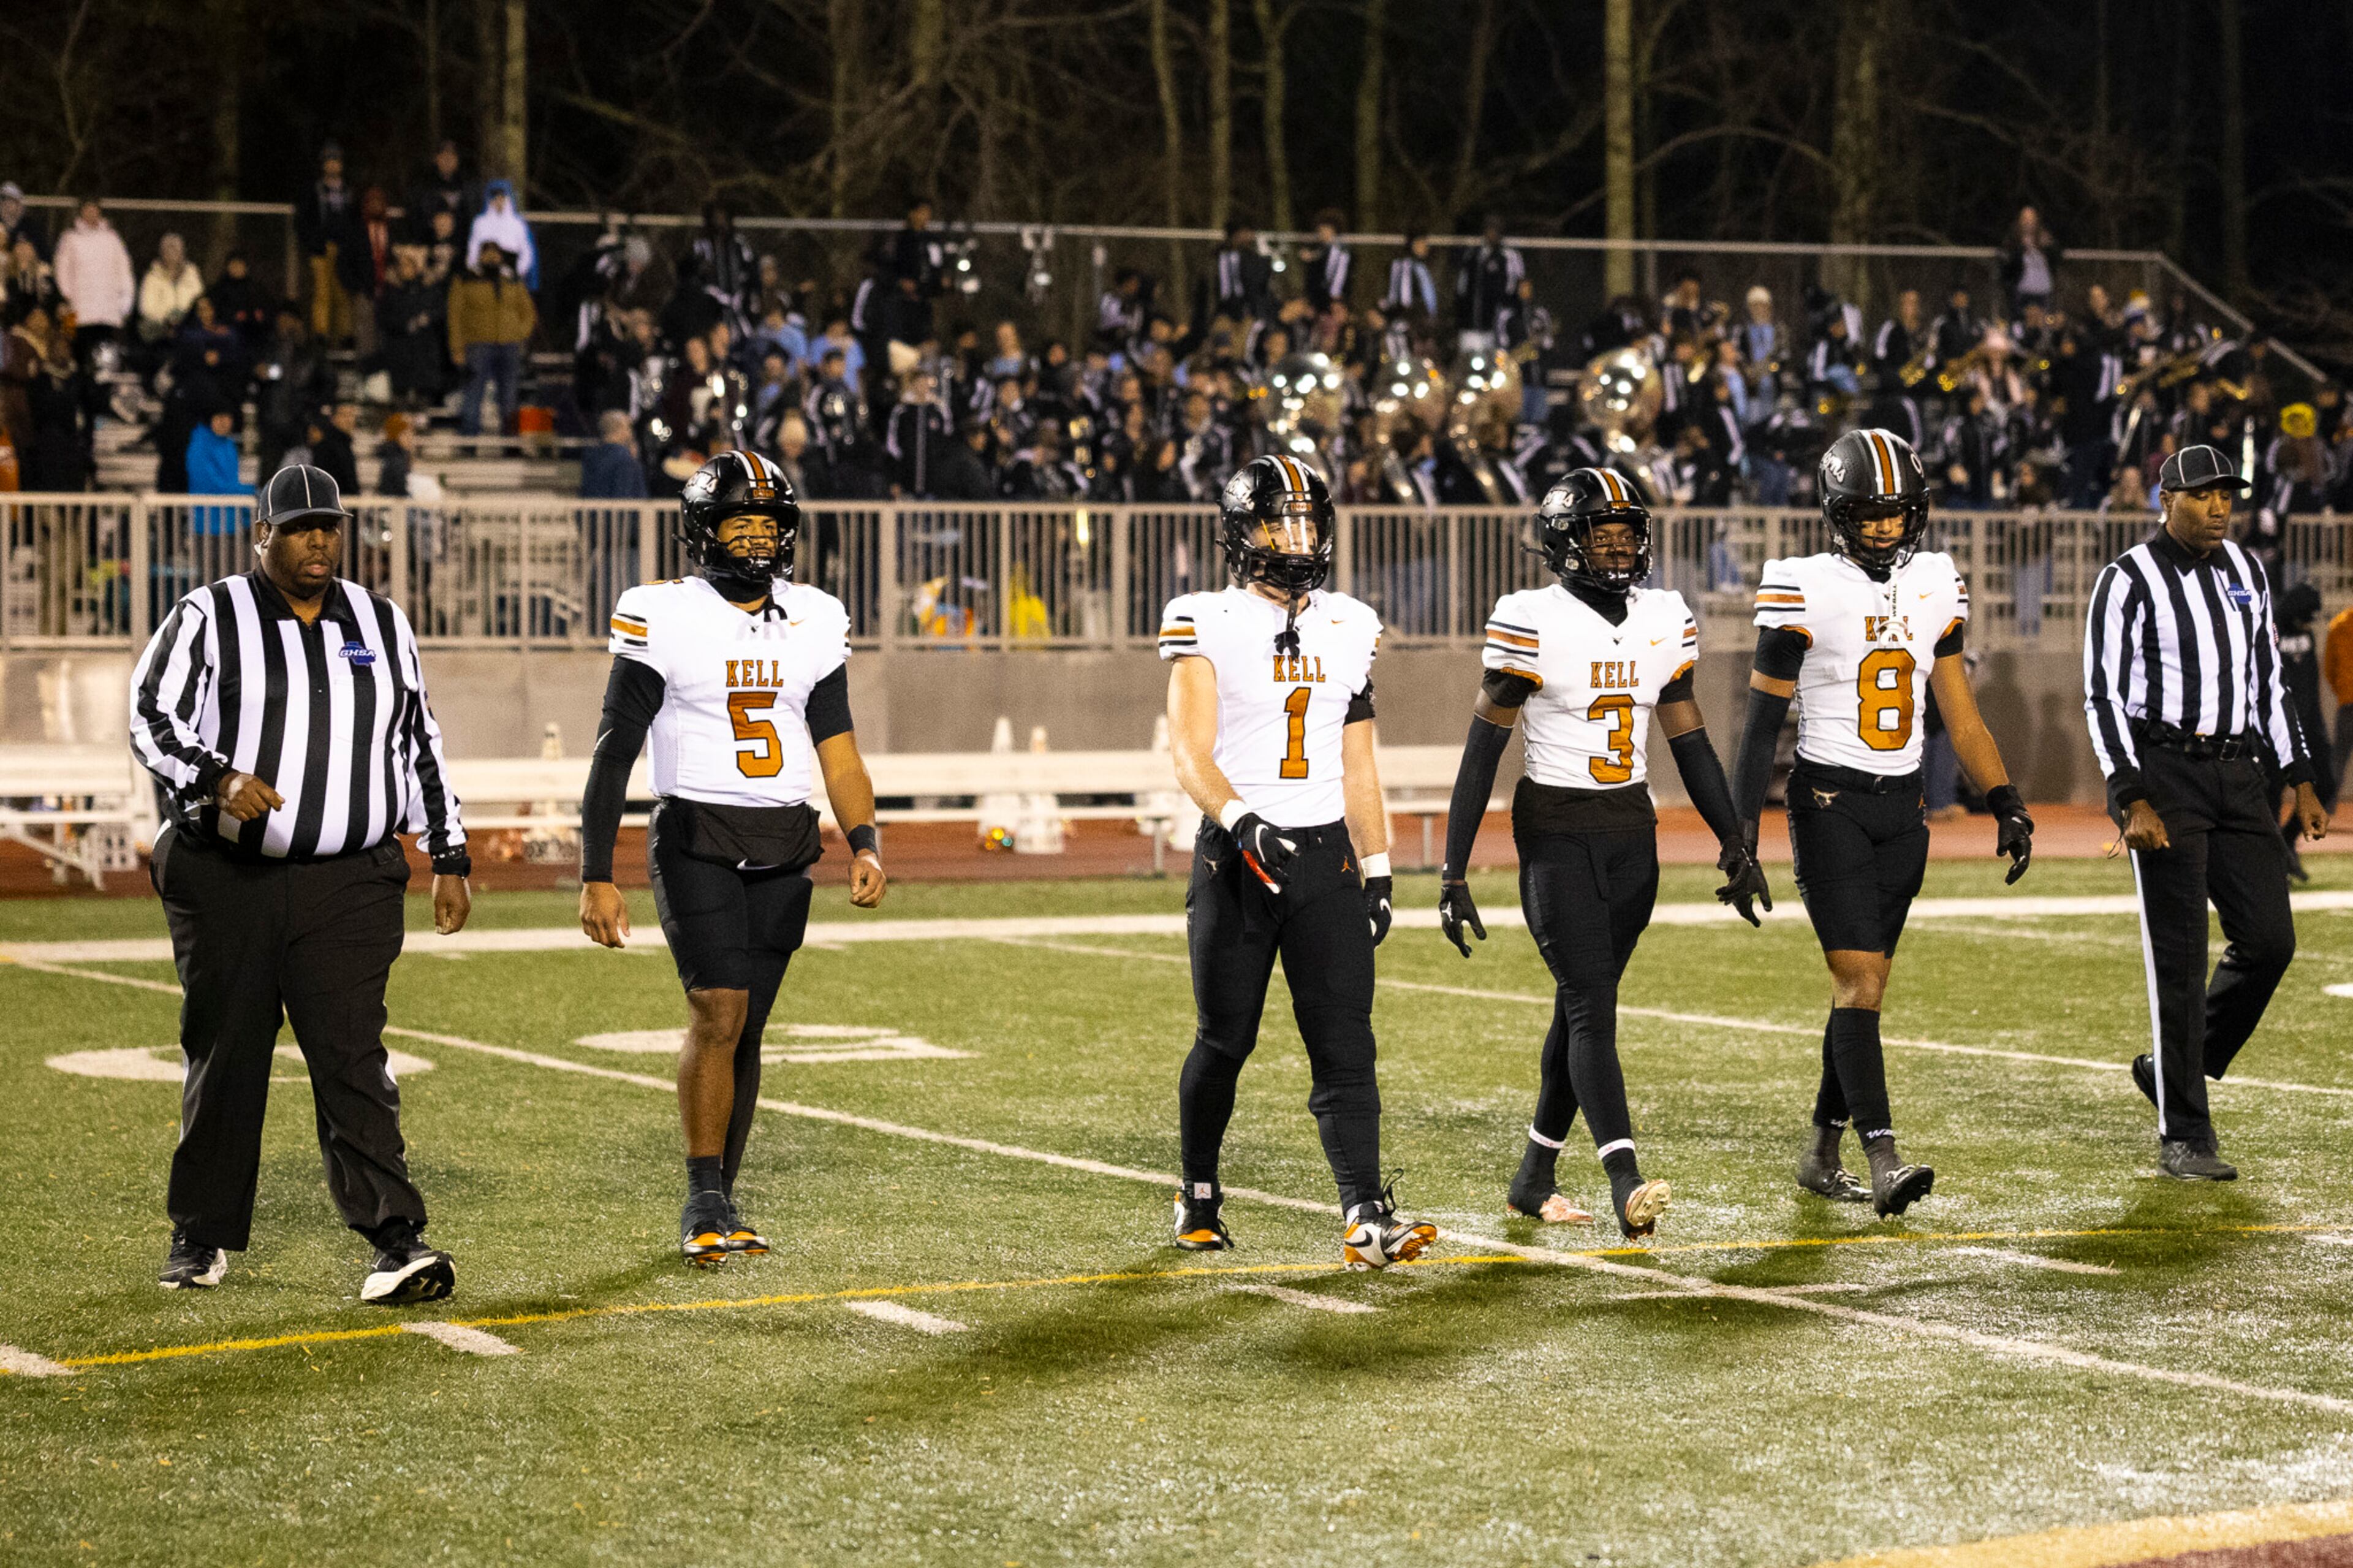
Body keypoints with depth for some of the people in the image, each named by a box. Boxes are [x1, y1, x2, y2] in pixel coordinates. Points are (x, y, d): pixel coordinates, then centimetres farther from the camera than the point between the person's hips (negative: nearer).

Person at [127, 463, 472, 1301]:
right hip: (226, 879, -1)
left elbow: (420, 746, 17)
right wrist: (218, 779, -26)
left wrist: (450, 860, 14)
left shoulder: (382, 625, 11)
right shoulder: (207, 619, 0)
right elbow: (150, 717, -7)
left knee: (352, 1056, -9)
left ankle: (396, 1239, -15)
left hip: (349, 884, 1)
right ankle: (202, 1233, 22)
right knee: (224, 1058, 8)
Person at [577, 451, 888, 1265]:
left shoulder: (814, 622, 9)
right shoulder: (663, 618, -5)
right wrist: (596, 877, -8)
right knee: (719, 1013, -17)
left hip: (784, 852, 4)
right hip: (697, 840, -4)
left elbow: (837, 750, 11)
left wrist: (864, 845, -4)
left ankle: (718, 1209, 16)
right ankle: (704, 1205, -8)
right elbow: (614, 754, -4)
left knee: (744, 1031, 7)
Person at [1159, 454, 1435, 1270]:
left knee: (1345, 1043, -8)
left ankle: (1366, 1216, -16)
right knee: (1225, 1041, 7)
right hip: (1238, 855, -3)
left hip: (1327, 855, 3)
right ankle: (1199, 1192, 29)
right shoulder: (1205, 625, -3)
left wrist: (1378, 870, 12)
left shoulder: (1349, 628, 11)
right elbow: (1190, 752, -13)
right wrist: (1242, 823, -30)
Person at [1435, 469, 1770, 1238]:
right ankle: (1627, 1186, -22)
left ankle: (1533, 1180, 23)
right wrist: (1454, 875, -12)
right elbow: (1482, 752, -10)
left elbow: (1691, 742, 13)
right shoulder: (1533, 623, -11)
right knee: (1593, 1009, -14)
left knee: (1581, 1006, 11)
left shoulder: (1664, 620, 5)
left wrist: (1735, 844, 8)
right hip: (1555, 835, -6)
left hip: (1633, 835, 6)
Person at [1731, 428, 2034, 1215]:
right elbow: (1764, 718, -5)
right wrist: (1741, 831, -8)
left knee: (1864, 984, 9)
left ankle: (1822, 1155, 21)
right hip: (1829, 801, -5)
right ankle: (1883, 1161, -19)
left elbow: (1959, 712, 13)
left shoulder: (1936, 586, 7)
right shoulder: (1805, 590, -8)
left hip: (1904, 805, 5)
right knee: (1860, 981, -13)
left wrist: (2005, 803, 4)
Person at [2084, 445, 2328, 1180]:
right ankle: (2183, 1135, 2)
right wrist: (2133, 802, -17)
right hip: (2163, 772, -6)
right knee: (2181, 955, -5)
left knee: (2269, 940, 0)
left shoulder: (2247, 574, 13)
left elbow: (2269, 682, 19)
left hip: (2238, 774, 6)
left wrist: (2300, 781, 12)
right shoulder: (2129, 581, -6)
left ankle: (2171, 1071, 21)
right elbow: (2103, 696, -9)